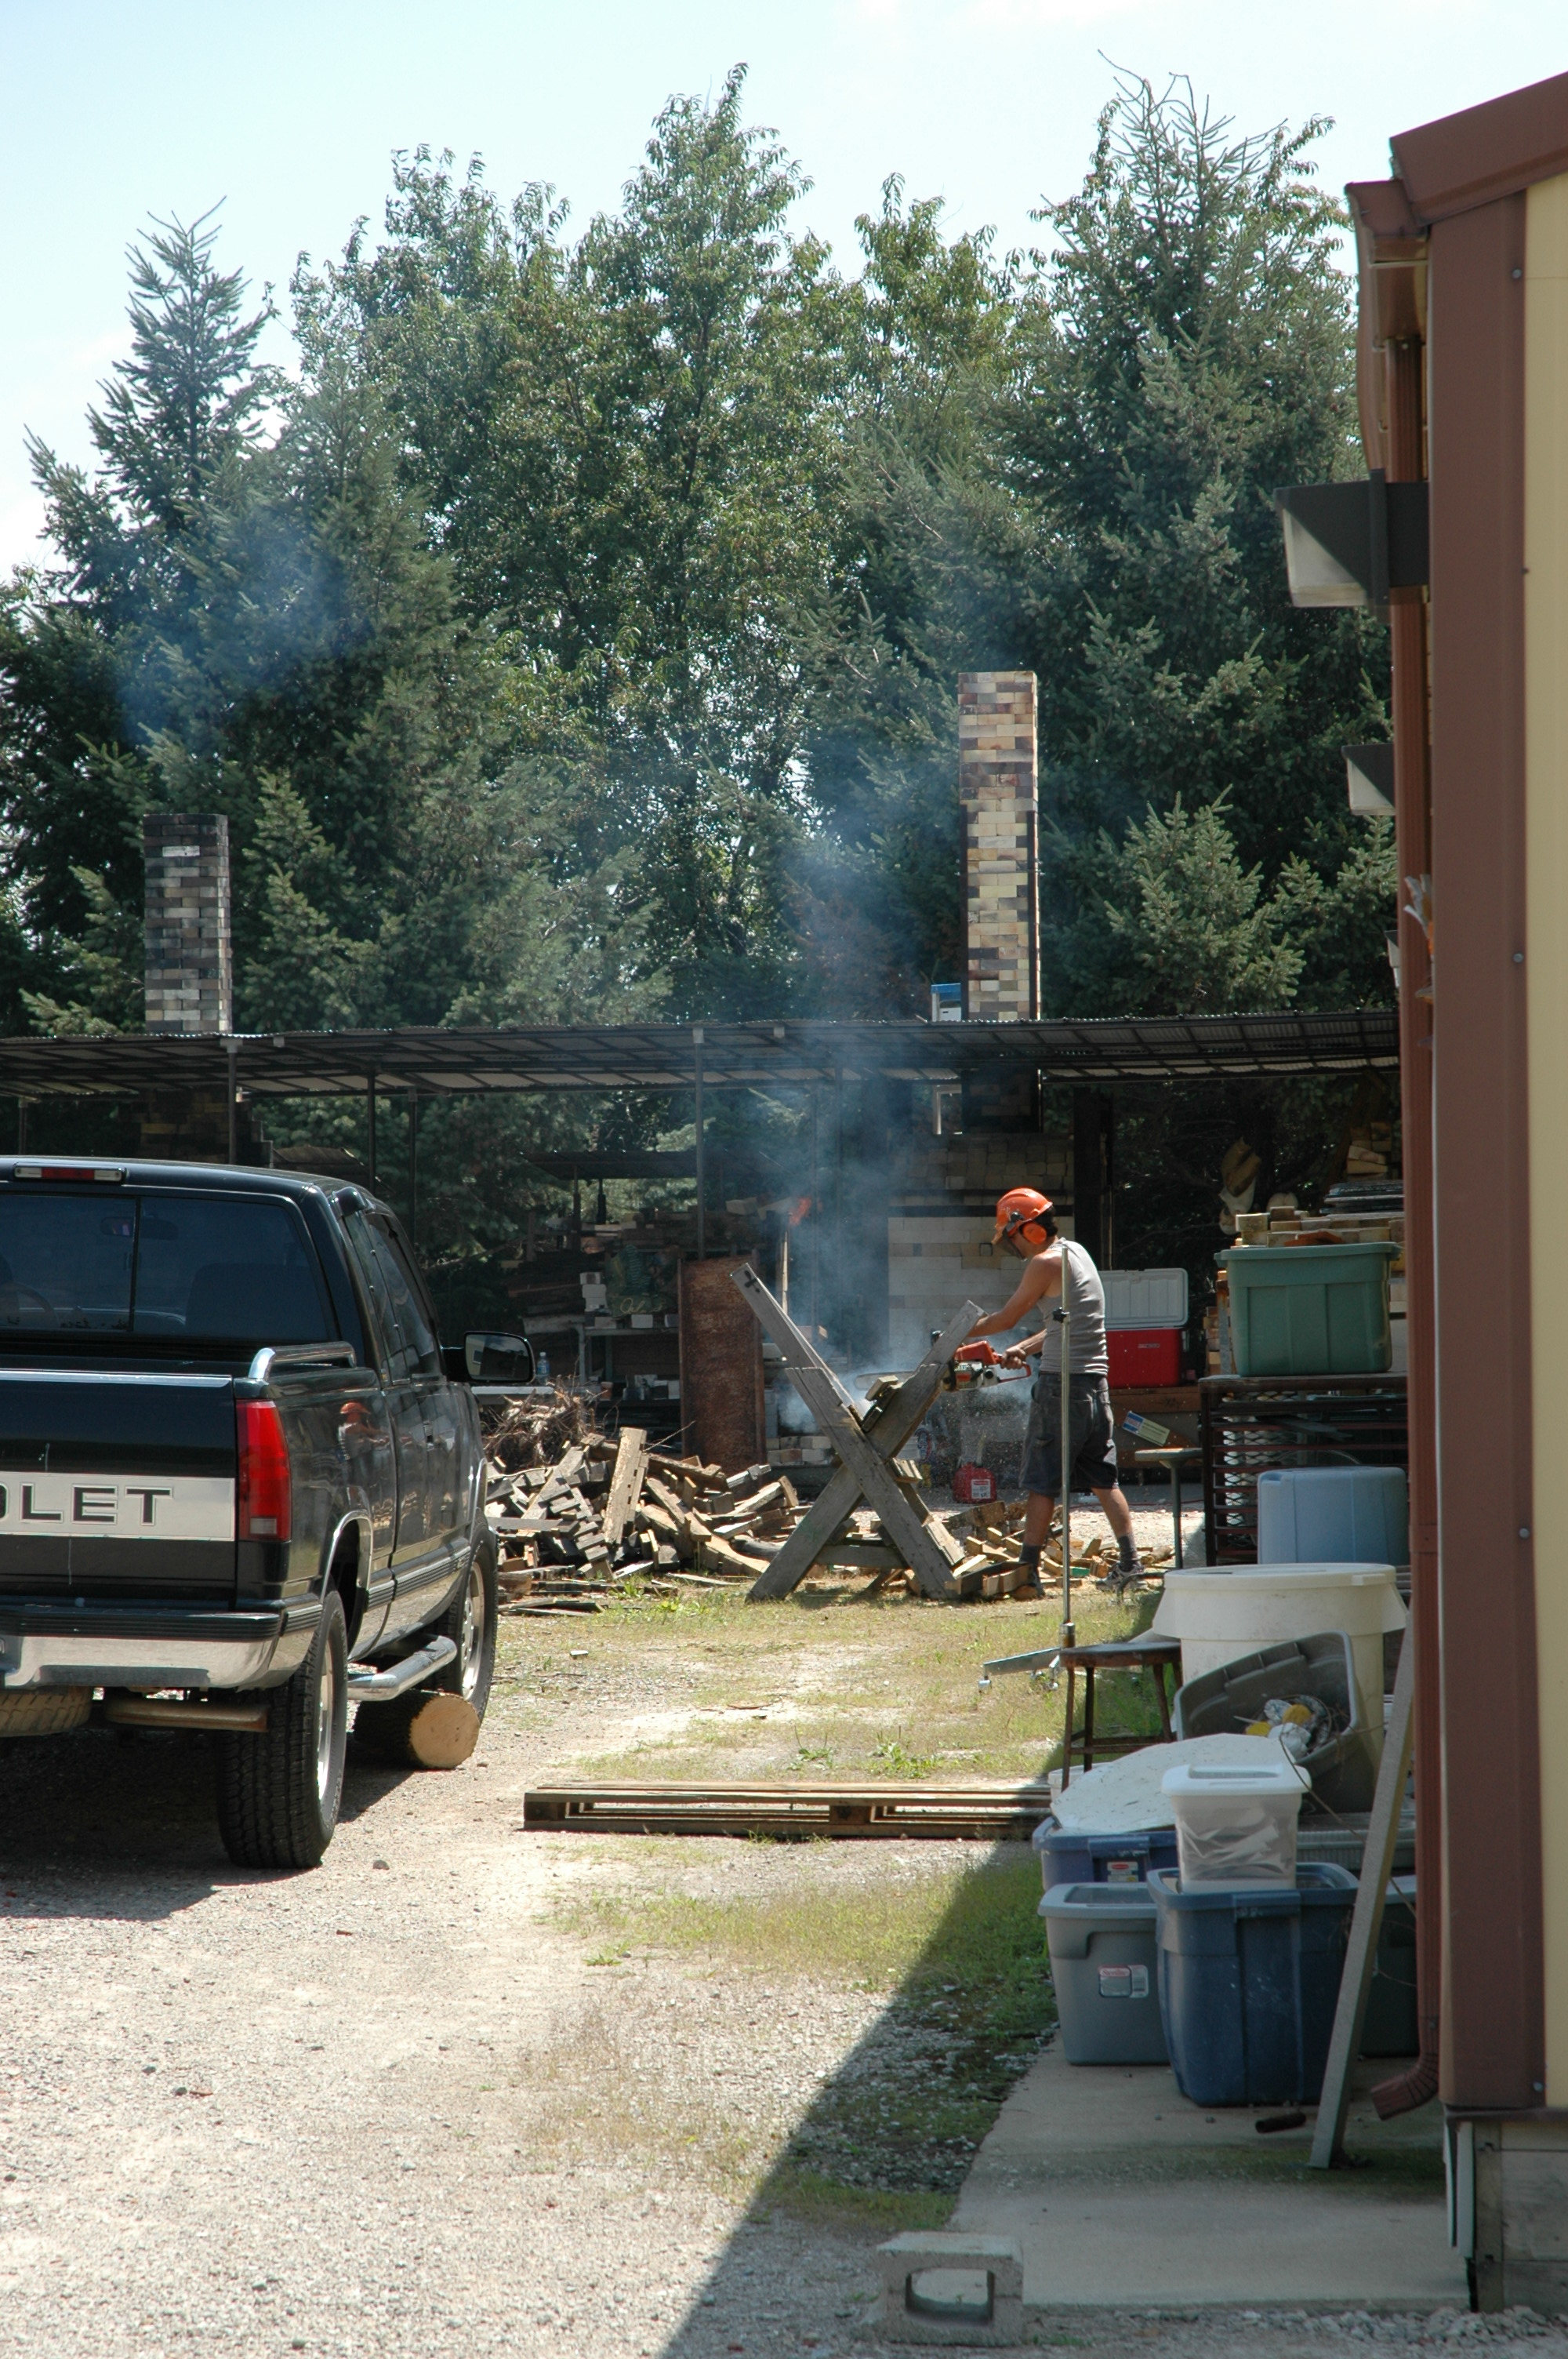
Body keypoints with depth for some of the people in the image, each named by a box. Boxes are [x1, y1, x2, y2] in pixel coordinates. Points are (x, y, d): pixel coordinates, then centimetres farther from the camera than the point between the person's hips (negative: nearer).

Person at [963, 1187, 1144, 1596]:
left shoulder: (1046, 1263, -11)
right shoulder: (1076, 1252, 15)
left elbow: (1006, 1318, -4)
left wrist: (964, 1333, 10)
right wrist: (1024, 1349, 15)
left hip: (1061, 1384, -8)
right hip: (1096, 1380, 8)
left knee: (1042, 1484, -3)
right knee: (1103, 1478, 11)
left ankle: (1028, 1571, -3)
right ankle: (1129, 1563, 7)